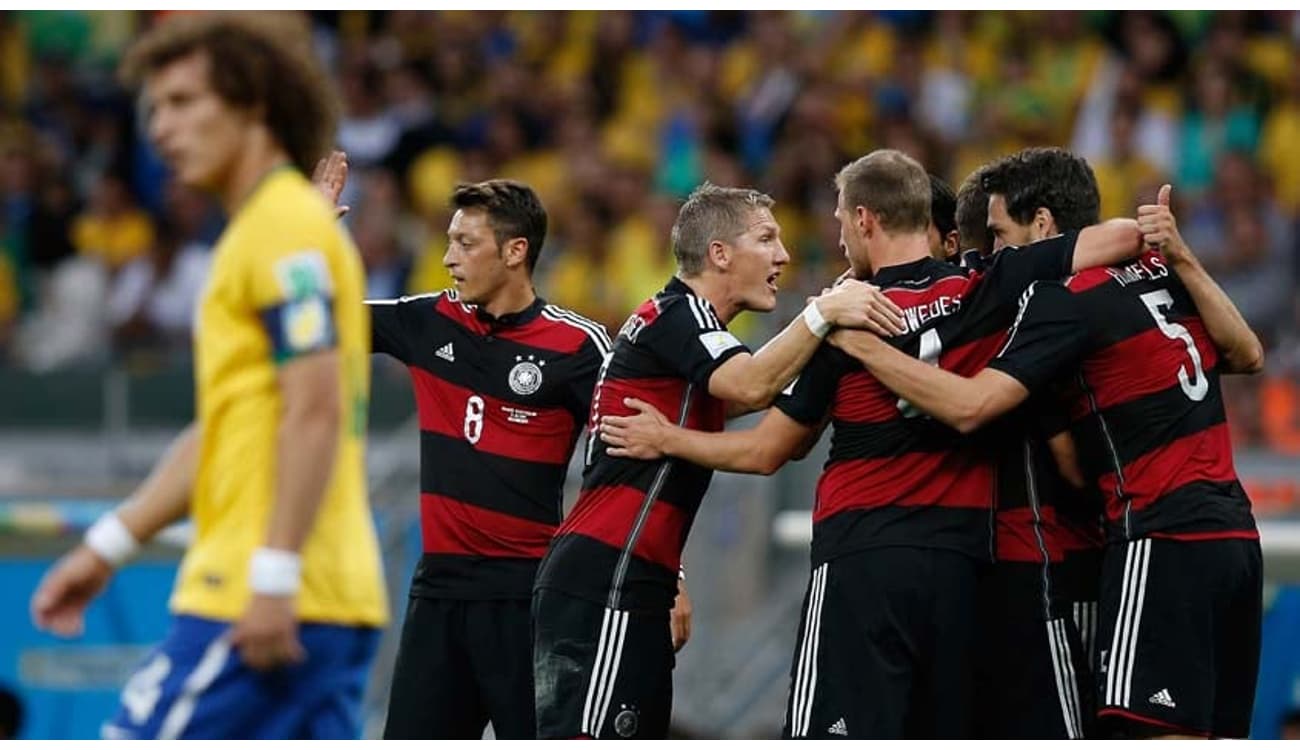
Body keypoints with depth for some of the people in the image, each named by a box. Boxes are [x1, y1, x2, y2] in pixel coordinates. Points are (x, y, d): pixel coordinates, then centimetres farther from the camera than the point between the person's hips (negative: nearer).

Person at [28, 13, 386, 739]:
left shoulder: (284, 228, -10)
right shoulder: (265, 226, 21)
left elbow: (314, 412, -19)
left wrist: (273, 577, -23)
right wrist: (109, 546, 25)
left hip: (266, 603, -10)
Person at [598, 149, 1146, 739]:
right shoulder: (986, 291, 2)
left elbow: (766, 452, 6)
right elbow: (1123, 236, -2)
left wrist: (666, 439, 20)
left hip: (862, 561, -4)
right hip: (959, 558, 4)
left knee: (830, 739, -6)